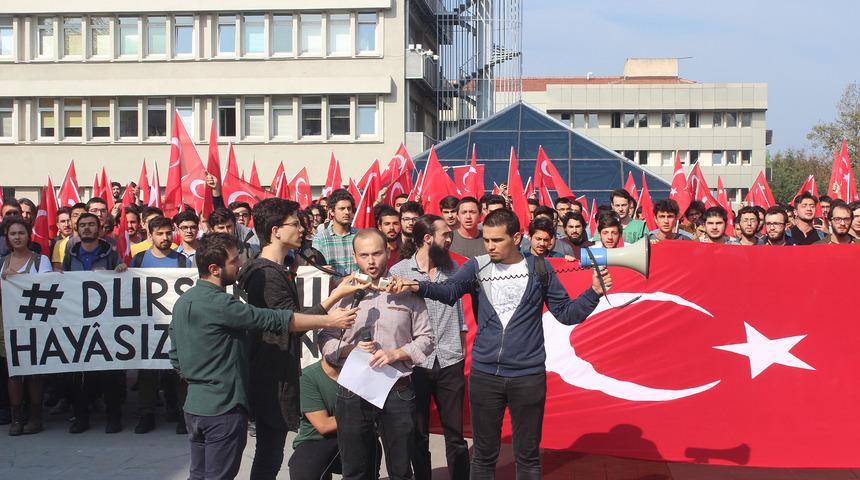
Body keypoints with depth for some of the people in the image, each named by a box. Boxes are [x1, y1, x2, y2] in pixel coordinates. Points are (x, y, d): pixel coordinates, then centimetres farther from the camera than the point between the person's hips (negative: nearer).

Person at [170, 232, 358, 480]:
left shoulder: (183, 302, 8)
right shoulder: (218, 304, -21)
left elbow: (175, 358, 14)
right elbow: (274, 320, -21)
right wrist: (329, 320, -16)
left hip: (194, 406, 9)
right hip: (223, 408, -9)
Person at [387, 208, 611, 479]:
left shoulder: (539, 269, 0)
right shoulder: (476, 267, 0)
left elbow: (566, 314, 3)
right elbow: (449, 292, -18)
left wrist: (594, 292, -13)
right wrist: (416, 287, -37)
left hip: (529, 375, -1)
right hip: (484, 374, 1)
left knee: (527, 456, 11)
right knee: (484, 454, 12)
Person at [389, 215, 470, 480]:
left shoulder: (452, 269, 6)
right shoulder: (399, 271, -5)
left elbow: (459, 310, 13)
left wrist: (461, 348, 12)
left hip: (450, 362, 2)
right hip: (414, 362, -2)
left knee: (455, 433, 7)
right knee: (418, 433, 10)